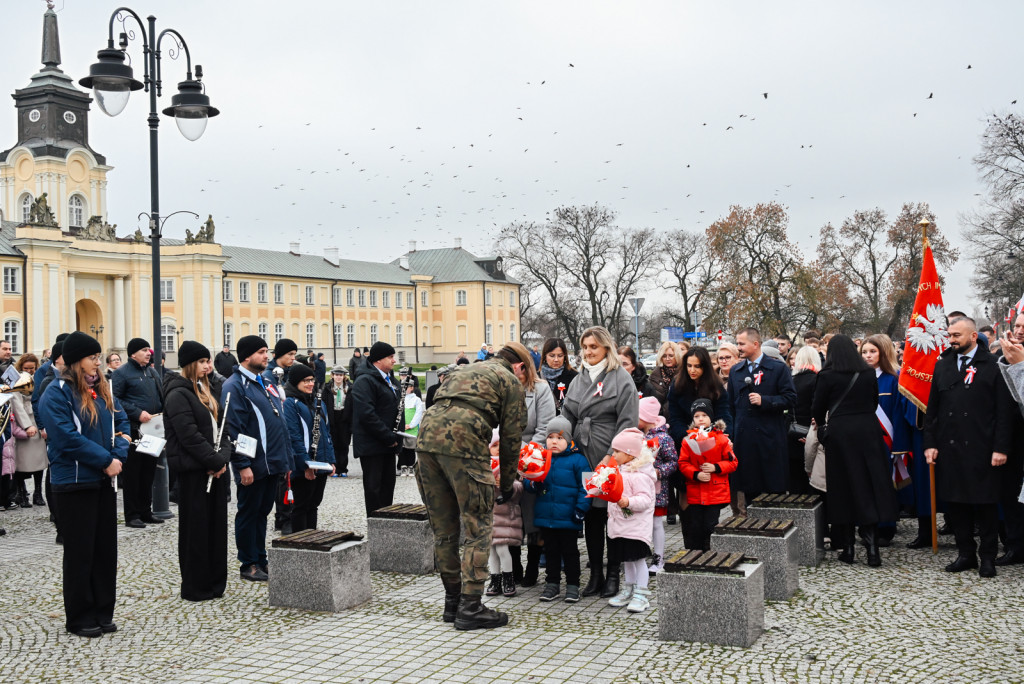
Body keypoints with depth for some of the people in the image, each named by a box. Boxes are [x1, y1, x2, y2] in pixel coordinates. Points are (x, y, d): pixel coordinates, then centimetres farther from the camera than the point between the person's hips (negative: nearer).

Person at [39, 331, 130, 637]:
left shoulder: (102, 391, 11)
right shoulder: (56, 393, -11)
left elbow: (122, 423, 11)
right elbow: (67, 437, -20)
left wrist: (118, 455, -7)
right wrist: (106, 460, -18)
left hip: (104, 480, 7)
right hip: (74, 482, -7)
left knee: (106, 547, 10)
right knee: (80, 551, 2)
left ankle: (103, 612, 21)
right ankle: (79, 618, 14)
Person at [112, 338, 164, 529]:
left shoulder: (152, 372, 16)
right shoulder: (122, 373, -5)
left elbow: (162, 396, 23)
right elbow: (116, 399, -11)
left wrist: (162, 414, 5)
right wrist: (137, 413, -18)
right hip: (133, 429, -7)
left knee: (149, 472, 12)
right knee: (132, 474, -2)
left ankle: (146, 512, 21)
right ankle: (132, 515, 5)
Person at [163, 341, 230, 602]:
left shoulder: (208, 390, 15)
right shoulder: (178, 394, -12)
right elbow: (189, 435, -19)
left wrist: (222, 458, 1)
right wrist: (215, 461, -17)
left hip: (214, 469, 8)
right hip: (193, 471, -8)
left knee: (217, 524, 11)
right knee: (195, 529, 0)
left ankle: (215, 584, 21)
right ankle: (194, 587, 10)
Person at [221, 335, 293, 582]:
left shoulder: (265, 383, 16)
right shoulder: (234, 386, -11)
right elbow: (233, 429, -17)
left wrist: (286, 460, 17)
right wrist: (242, 465, -20)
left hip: (272, 464, 8)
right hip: (253, 466, -8)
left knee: (263, 511, 15)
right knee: (249, 513, 3)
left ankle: (261, 560, 24)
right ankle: (249, 565, 12)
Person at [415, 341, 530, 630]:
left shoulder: (466, 371, 34)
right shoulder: (511, 381, 14)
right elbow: (510, 437, 11)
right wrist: (507, 484, 22)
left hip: (427, 435, 7)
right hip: (462, 441, -7)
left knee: (444, 530, 15)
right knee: (477, 528, 3)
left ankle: (452, 600, 24)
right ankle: (470, 607, 3)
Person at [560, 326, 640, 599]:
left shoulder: (621, 378, -5)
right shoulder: (579, 380, 14)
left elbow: (627, 423, -10)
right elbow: (566, 418, 15)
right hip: (583, 458, 5)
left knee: (613, 514, 1)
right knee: (590, 516, 8)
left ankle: (613, 575, 12)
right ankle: (595, 574, 18)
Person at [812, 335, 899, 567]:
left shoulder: (827, 376, -6)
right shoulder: (868, 373, 3)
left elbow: (817, 408, 0)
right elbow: (874, 402, 13)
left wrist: (822, 426, 20)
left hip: (839, 434, -2)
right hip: (868, 432, 2)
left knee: (844, 489, 5)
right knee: (869, 487, 5)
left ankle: (847, 548, 9)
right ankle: (872, 547, -2)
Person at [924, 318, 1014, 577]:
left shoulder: (992, 366, -2)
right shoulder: (942, 365, 10)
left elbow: (1004, 410, -5)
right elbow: (932, 408, 10)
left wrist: (1001, 448, -11)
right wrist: (930, 443, 3)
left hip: (981, 447, -4)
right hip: (949, 446, 4)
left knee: (985, 503, 4)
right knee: (956, 501, 9)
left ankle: (988, 556, 16)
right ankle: (965, 553, 20)